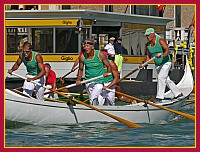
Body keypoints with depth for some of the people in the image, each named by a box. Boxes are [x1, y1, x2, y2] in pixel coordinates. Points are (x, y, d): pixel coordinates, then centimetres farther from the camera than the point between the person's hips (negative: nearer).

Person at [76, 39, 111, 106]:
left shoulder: (100, 55, -10)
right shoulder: (82, 57, -3)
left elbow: (109, 66, 0)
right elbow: (80, 69, 11)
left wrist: (107, 73, -19)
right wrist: (78, 79, -2)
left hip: (99, 81, -4)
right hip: (88, 82, 4)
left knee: (93, 99, -23)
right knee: (91, 100, 14)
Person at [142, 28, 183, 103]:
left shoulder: (160, 41, -19)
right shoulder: (148, 45, 0)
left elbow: (168, 50, -31)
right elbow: (148, 56, 7)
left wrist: (162, 55, -50)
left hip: (166, 62, -7)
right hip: (158, 65, 7)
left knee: (160, 78, -21)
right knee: (167, 80, 14)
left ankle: (159, 97, -20)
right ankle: (177, 93, 29)